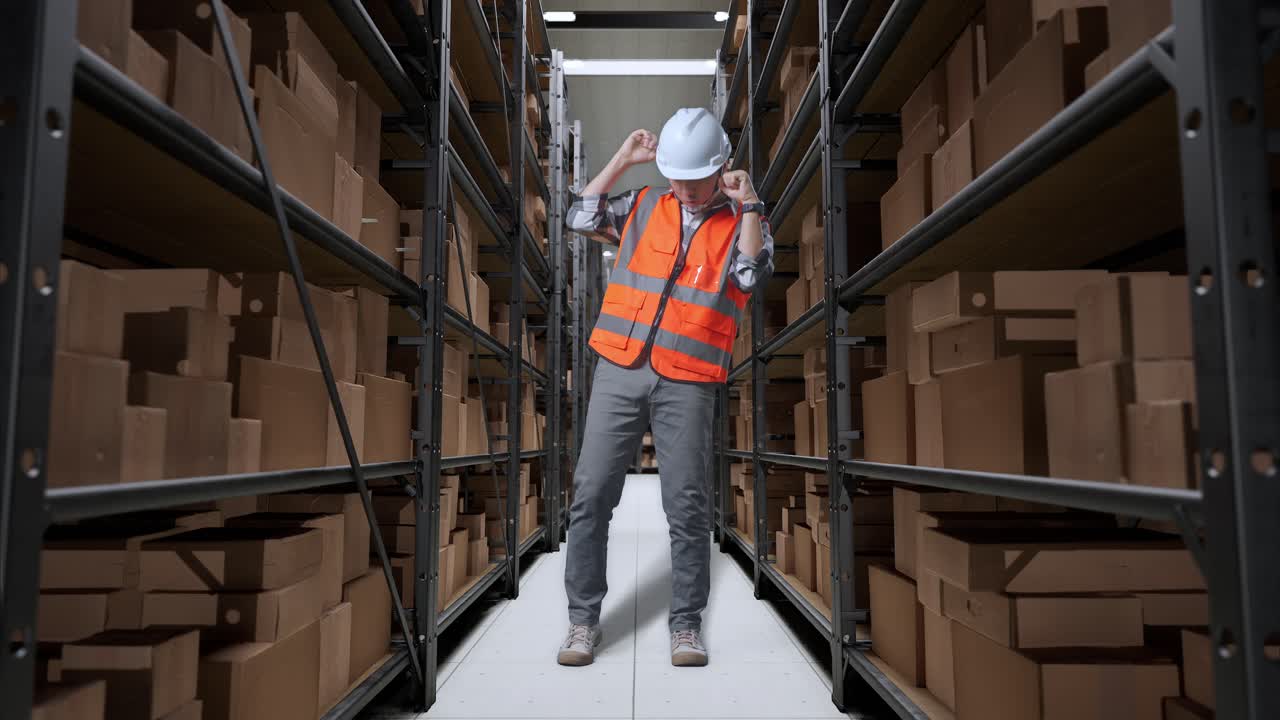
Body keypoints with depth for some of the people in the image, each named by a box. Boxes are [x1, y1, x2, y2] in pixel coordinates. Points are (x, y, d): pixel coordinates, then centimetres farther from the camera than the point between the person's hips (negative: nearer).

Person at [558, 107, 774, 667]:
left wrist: (749, 205, -11)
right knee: (591, 494, 1)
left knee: (687, 505, 1)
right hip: (619, 370, 2)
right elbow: (580, 219, 5)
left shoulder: (742, 222, 8)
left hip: (688, 383, -2)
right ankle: (583, 618, 14)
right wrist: (623, 160, 4)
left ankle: (687, 622, 17)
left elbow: (752, 276, -9)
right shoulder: (642, 206, 15)